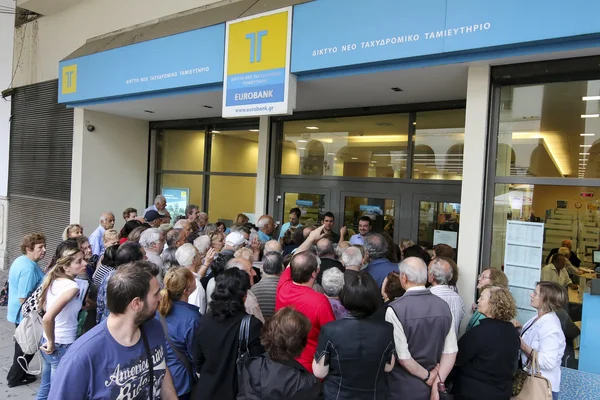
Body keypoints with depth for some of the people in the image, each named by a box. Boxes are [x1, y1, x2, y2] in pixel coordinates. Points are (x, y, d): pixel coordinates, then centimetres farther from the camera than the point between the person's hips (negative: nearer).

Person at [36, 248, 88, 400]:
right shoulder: (72, 286, -24)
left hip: (46, 340, 8)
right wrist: (52, 344, -19)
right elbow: (48, 318, -34)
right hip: (62, 346, -8)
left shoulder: (53, 280, 1)